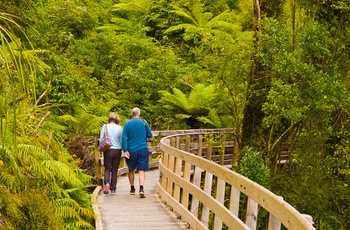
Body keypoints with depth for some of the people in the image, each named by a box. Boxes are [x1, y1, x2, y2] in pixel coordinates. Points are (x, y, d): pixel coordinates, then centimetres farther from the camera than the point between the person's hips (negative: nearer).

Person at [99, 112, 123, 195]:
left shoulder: (105, 127, -5)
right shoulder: (119, 128, -5)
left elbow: (101, 139, -3)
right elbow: (122, 141, 1)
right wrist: (123, 150, 18)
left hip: (108, 150, 0)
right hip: (117, 150, 1)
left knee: (107, 168, 9)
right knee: (115, 170, 10)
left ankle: (107, 182, -18)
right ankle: (113, 189, 12)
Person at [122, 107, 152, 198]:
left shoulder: (127, 124, 0)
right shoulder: (143, 122, -1)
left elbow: (124, 138, -7)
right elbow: (150, 135, 5)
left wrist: (125, 150, -8)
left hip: (131, 151, 1)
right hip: (143, 150, -1)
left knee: (131, 170, 18)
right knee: (142, 170, -3)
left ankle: (132, 189, 27)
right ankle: (141, 189, -21)